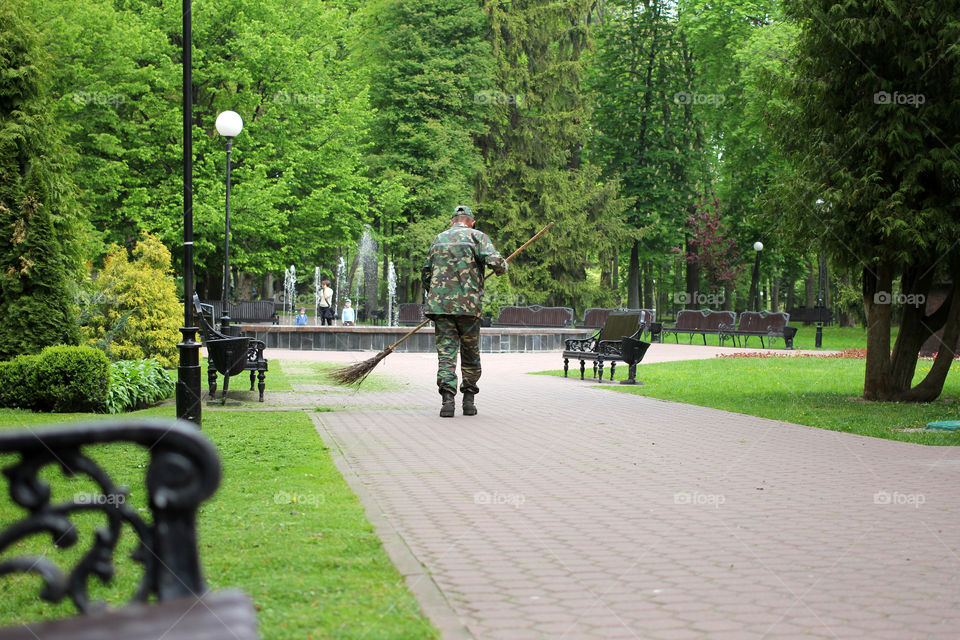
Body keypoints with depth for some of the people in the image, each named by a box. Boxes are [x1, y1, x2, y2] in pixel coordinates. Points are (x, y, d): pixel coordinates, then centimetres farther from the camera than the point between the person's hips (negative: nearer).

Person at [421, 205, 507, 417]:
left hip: (439, 304, 2)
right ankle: (468, 401, 13)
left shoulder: (439, 239, 17)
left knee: (446, 352, -1)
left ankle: (447, 398, -16)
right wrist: (503, 268, 12)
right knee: (470, 354, 10)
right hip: (468, 304, -2)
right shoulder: (477, 236, 4)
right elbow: (495, 261, -11)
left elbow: (425, 273, 20)